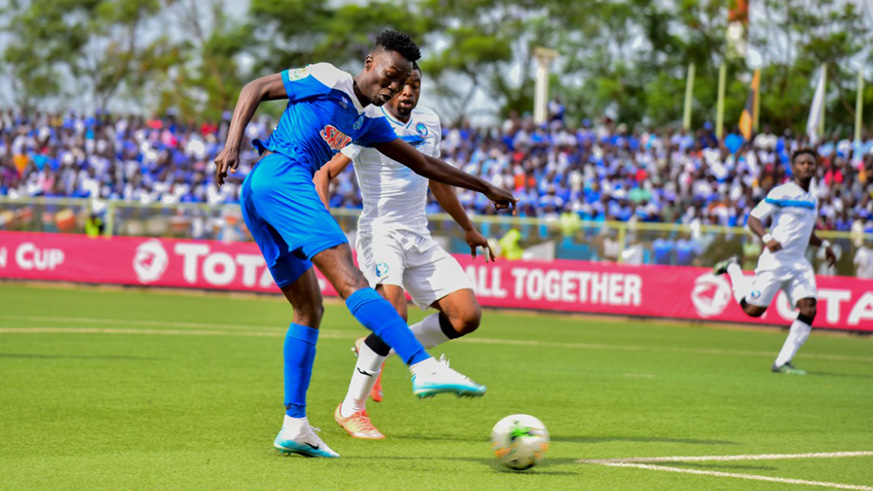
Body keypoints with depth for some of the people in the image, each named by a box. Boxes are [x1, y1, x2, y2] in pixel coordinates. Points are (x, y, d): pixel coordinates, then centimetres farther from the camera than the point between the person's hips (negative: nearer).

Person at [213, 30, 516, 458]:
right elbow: (256, 89, 2)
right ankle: (424, 369, -35)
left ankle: (294, 427, 7)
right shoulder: (326, 80, 2)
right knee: (348, 277, -22)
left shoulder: (369, 121, 25)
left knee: (309, 309, 10)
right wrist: (232, 145, -9)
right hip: (281, 176, -10)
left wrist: (484, 187, 34)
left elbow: (422, 163, 31)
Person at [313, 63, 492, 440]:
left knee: (467, 316, -5)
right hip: (379, 234, -7)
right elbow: (324, 172, -11)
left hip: (419, 238, 7)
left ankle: (376, 353, 14)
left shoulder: (429, 123, 11)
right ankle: (351, 409, -14)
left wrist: (468, 228, 33)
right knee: (394, 314, -29)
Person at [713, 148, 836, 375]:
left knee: (809, 309, -12)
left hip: (799, 263, 6)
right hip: (775, 260, -6)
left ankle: (782, 362, -6)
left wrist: (824, 245, 15)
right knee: (753, 309, -3)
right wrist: (767, 238, -27)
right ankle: (733, 269, 26)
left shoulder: (813, 198, 16)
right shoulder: (782, 193, -9)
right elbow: (753, 218, -11)